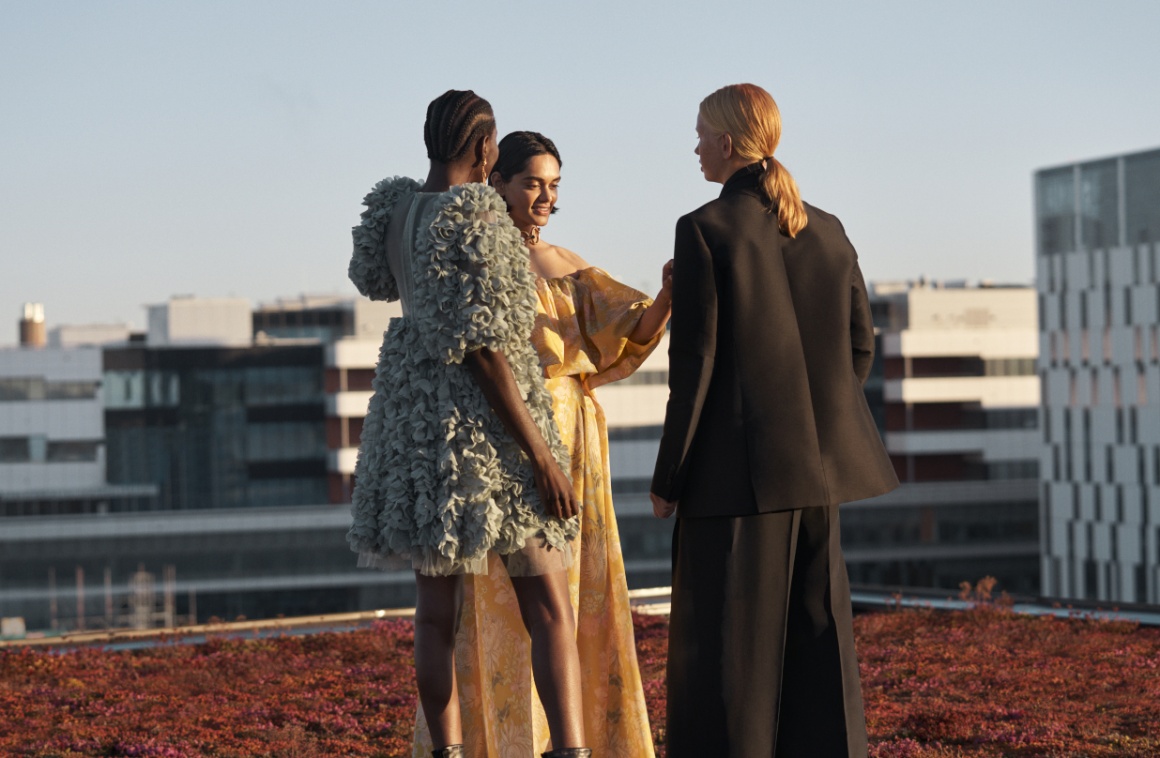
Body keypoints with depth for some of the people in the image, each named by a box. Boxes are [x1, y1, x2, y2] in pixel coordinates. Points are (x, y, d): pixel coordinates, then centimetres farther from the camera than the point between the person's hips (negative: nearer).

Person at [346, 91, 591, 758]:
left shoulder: (391, 205, 4)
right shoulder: (477, 216, -18)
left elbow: (372, 280, 27)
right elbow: (479, 345, -21)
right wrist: (541, 455, -17)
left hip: (415, 414, 7)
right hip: (486, 416, -7)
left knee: (436, 607, 11)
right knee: (550, 609, -3)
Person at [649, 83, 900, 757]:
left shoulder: (705, 230, -9)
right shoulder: (827, 230, 7)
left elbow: (695, 363, -12)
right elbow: (861, 344, 10)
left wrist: (669, 476, -6)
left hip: (738, 466, -5)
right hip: (817, 469, 6)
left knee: (728, 636, 1)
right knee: (817, 632, 9)